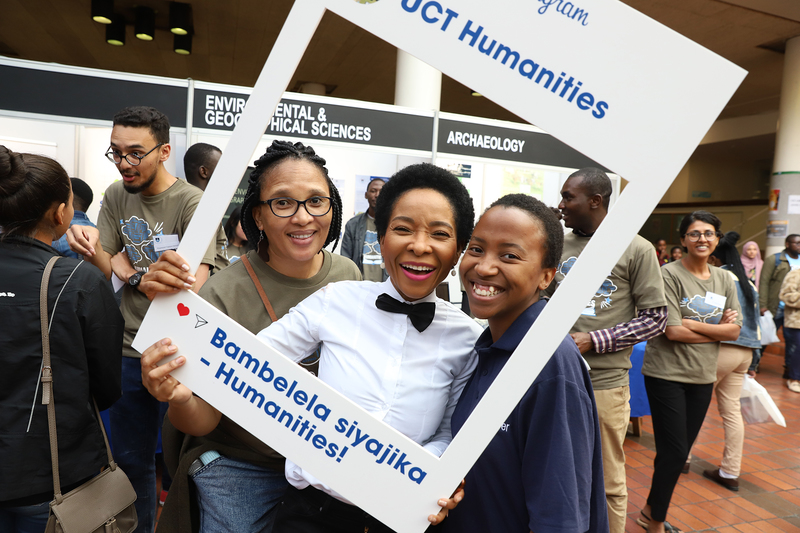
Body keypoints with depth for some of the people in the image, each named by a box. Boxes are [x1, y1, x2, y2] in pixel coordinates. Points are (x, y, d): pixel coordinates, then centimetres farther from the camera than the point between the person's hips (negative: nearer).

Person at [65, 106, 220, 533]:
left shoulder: (192, 202, -14)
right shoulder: (116, 196, 5)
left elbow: (193, 286, -21)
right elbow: (105, 270, 1)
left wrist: (133, 272, -10)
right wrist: (89, 247, -20)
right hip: (129, 350, 5)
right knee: (129, 460, 20)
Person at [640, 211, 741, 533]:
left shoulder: (725, 279, 8)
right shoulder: (670, 275, -11)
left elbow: (734, 331, 1)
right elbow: (673, 331, -18)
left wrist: (692, 324, -12)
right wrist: (716, 329, -9)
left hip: (702, 377, 6)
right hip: (666, 374, -6)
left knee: (679, 451, 14)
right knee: (675, 451, -2)